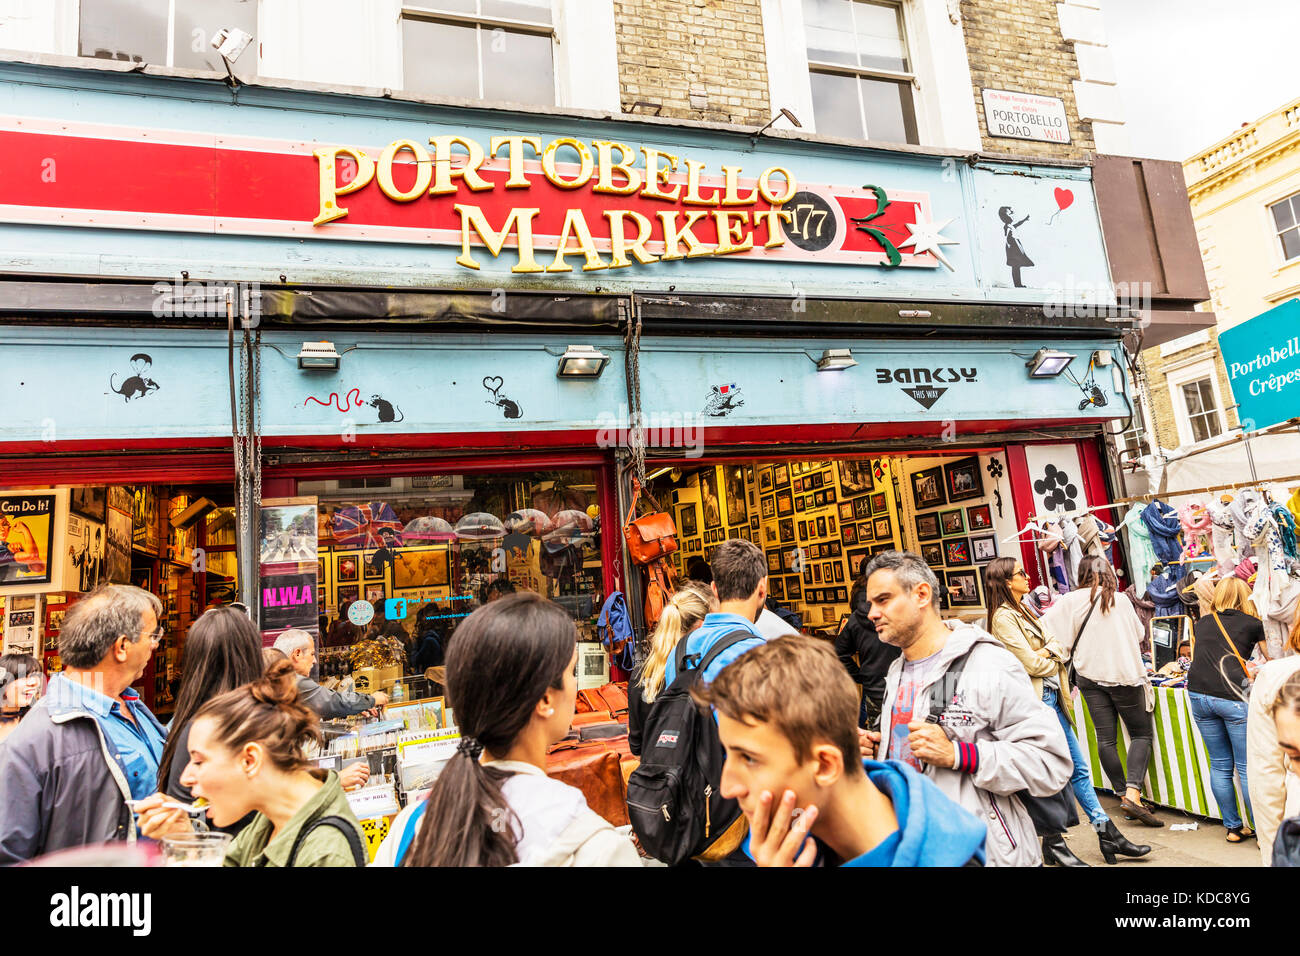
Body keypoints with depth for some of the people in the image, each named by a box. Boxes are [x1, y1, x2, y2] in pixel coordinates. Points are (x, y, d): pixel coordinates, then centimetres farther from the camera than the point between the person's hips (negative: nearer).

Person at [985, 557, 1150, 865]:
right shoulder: (1003, 617, -16)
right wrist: (1055, 661, 1)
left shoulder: (1022, 611, 13)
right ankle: (1053, 844, 17)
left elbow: (1059, 649, 10)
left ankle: (1108, 835, 25)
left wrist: (1049, 654, -11)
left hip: (1052, 698, 9)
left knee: (1079, 768, 15)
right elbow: (1033, 663, -17)